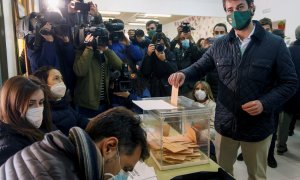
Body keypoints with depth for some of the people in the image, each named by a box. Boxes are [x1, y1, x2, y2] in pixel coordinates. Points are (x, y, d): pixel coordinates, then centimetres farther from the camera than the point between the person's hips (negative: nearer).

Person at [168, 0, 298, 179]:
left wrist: (265, 103, -20)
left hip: (257, 127, -2)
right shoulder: (220, 45, 1)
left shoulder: (275, 44, -7)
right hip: (225, 124, 2)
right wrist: (184, 74, -17)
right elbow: (200, 67, 6)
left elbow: (290, 82, -5)